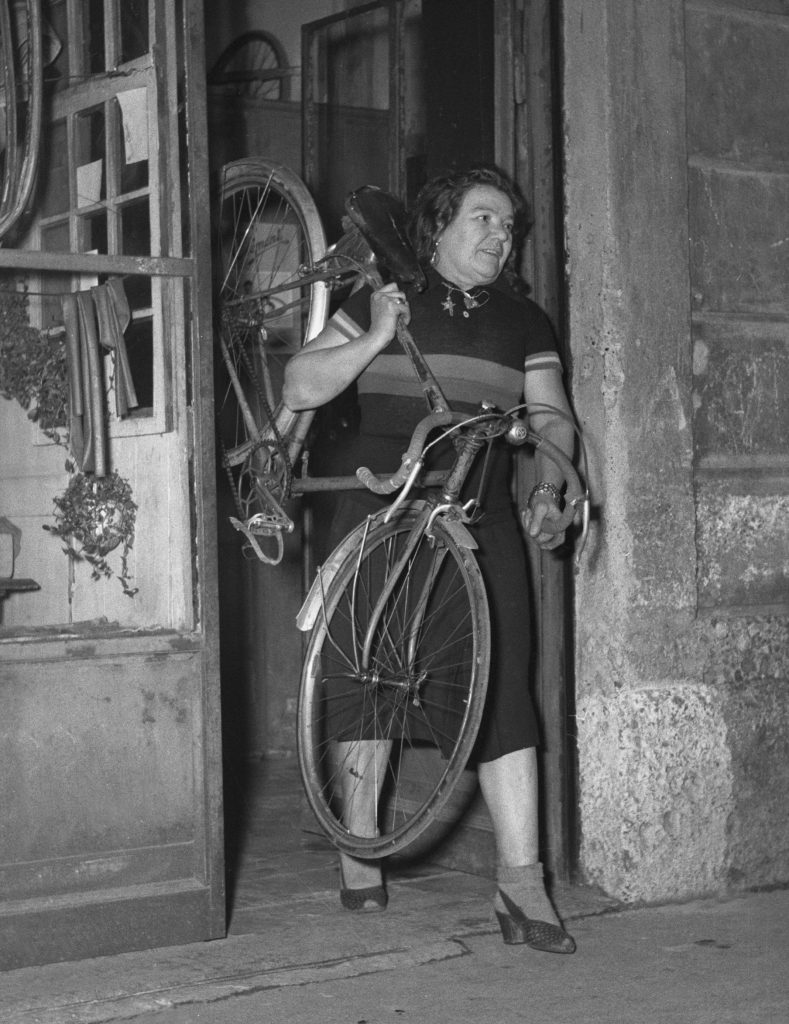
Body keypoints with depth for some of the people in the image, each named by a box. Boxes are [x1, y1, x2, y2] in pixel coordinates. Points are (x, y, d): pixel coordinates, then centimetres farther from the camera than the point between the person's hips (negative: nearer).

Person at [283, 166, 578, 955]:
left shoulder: (523, 323, 16)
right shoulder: (381, 302, 9)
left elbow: (552, 418, 11)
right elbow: (299, 388, 6)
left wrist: (545, 492, -7)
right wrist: (373, 341, -6)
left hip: (480, 520, 2)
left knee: (502, 686, -8)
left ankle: (521, 881, -7)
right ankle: (359, 853, 18)